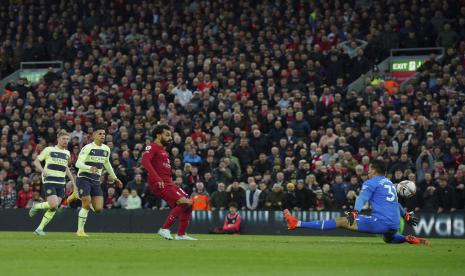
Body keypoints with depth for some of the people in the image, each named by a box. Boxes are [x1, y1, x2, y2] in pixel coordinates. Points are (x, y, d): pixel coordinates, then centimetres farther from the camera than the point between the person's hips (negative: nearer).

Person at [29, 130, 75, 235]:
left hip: (61, 183, 5)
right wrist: (43, 170, -17)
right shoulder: (49, 150, -1)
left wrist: (72, 180, 22)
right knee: (53, 204, -22)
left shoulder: (67, 153, 15)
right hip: (49, 181, -5)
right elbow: (36, 161, 2)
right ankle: (36, 207, 6)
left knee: (53, 208, -3)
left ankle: (40, 228, 7)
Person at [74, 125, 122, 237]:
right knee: (86, 205, -15)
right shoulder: (88, 148, -11)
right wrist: (90, 168, -38)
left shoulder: (106, 149, 9)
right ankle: (80, 230, -1)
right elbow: (78, 163, -21)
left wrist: (114, 177, 31)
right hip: (84, 178, -6)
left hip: (96, 181, 6)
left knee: (98, 209, -3)